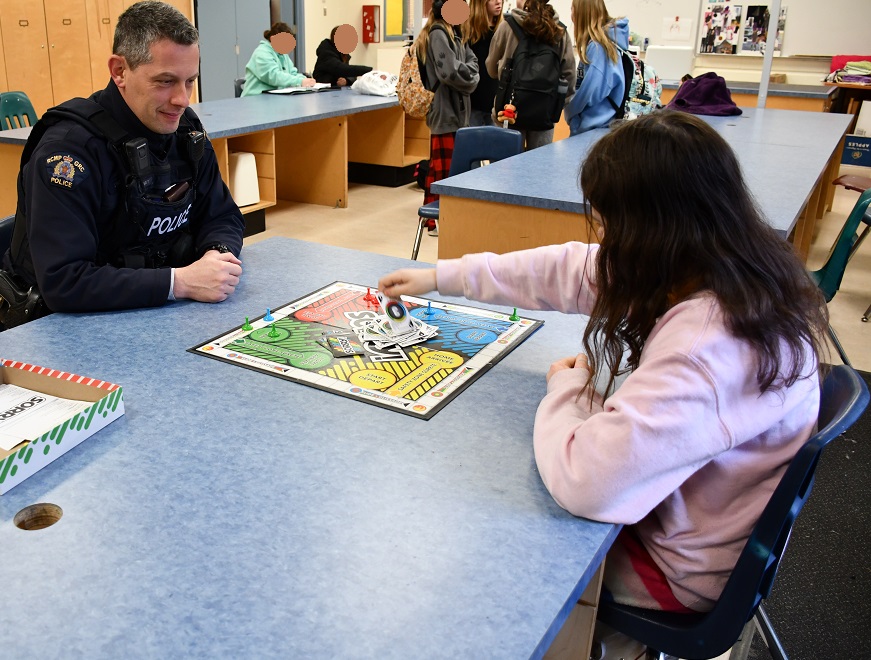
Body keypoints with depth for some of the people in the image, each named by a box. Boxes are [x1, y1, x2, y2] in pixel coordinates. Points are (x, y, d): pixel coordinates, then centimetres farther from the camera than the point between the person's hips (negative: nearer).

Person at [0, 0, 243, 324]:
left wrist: (217, 252, -14)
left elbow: (223, 217, 8)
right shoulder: (70, 147, -20)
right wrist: (179, 282, -30)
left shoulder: (185, 129, -1)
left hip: (163, 314, 5)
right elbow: (61, 282, -26)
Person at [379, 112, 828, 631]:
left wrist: (567, 386, -17)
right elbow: (572, 269, -3)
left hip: (686, 569, -7)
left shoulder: (706, 352, -39)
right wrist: (440, 277, 4)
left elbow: (585, 480, -39)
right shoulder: (721, 270, -11)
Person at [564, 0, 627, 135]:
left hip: (594, 125, -9)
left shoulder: (598, 46, -19)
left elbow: (592, 90, -23)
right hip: (589, 121, 9)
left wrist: (570, 110, -6)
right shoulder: (600, 42, 10)